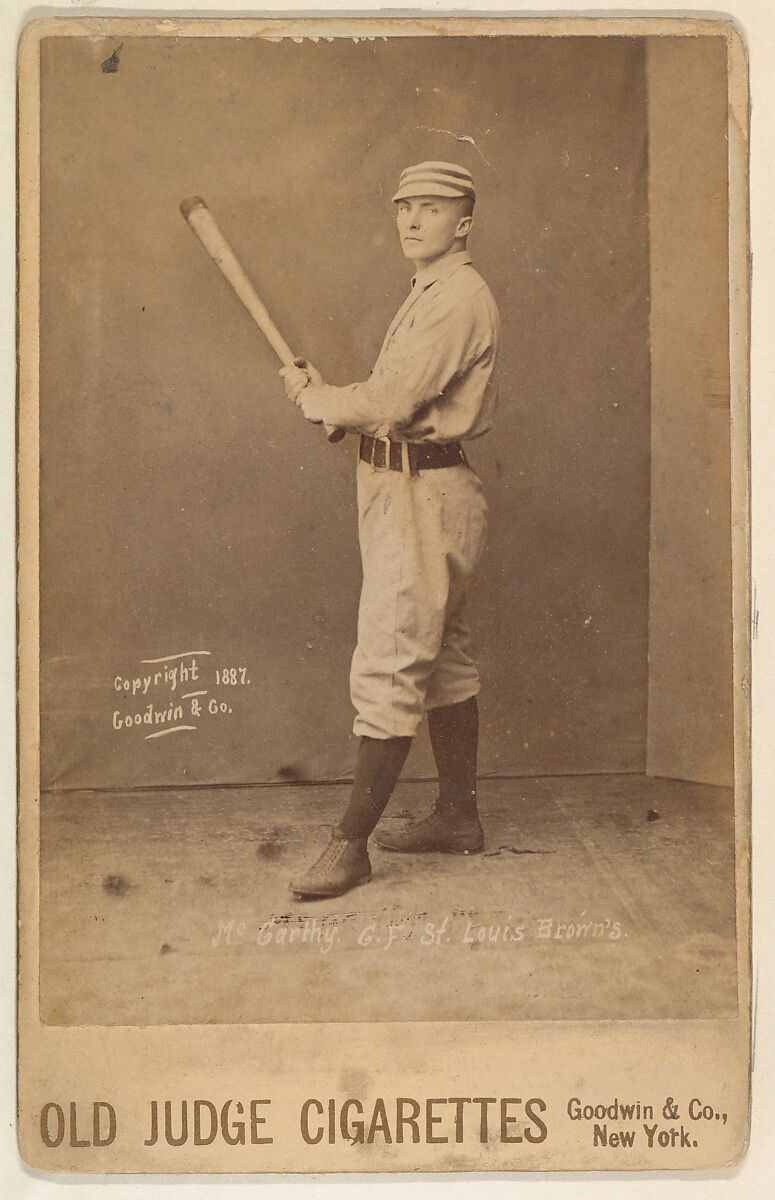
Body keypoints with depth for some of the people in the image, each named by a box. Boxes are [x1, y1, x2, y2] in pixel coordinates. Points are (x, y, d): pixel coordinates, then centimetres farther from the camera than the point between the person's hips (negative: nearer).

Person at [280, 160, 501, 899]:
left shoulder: (459, 297, -14)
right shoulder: (430, 295, 20)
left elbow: (388, 401, -21)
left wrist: (316, 400, -4)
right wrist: (326, 395, 3)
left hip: (423, 498, -11)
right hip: (405, 492, 11)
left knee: (387, 670, -9)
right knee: (441, 660, 15)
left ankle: (351, 844, -3)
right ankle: (457, 816, 26)